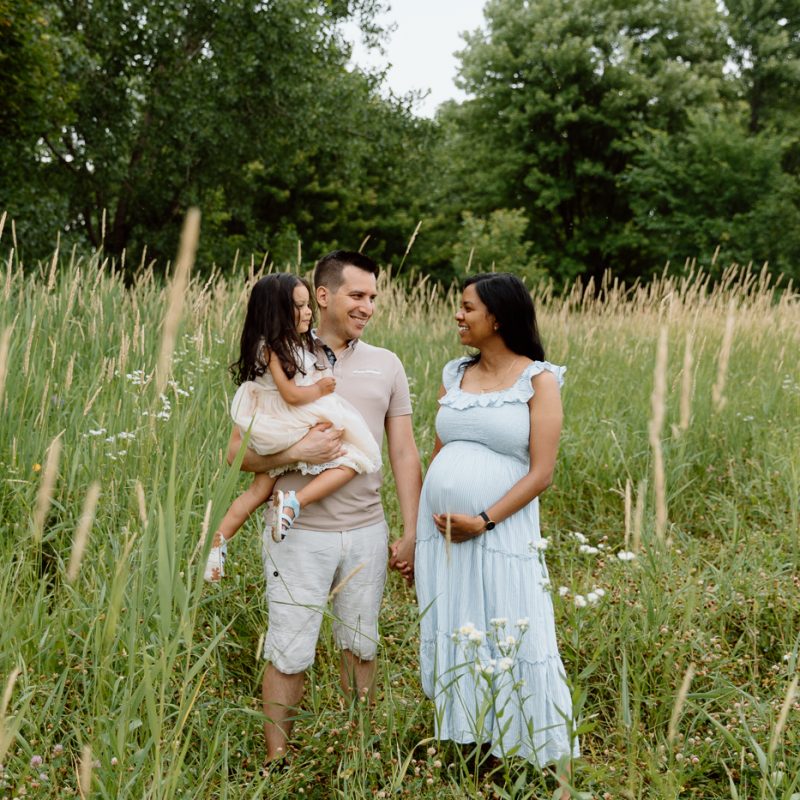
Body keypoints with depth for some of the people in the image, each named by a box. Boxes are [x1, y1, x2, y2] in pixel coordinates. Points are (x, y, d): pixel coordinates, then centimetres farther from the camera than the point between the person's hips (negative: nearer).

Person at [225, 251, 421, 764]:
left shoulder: (387, 366, 6)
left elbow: (405, 455, 8)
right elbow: (238, 452, -3)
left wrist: (411, 534, 4)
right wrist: (296, 452, -19)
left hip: (367, 531, 3)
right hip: (300, 533, -3)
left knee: (361, 647, 15)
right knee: (290, 654, 3)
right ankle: (276, 762, 18)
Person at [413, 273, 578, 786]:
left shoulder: (538, 380, -4)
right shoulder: (454, 375, 11)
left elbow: (541, 472, -10)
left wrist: (484, 521, -17)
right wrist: (423, 528, 10)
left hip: (500, 535, -5)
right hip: (441, 533, 5)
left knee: (509, 647, 2)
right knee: (451, 641, 12)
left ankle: (530, 756, 18)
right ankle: (459, 740, 26)